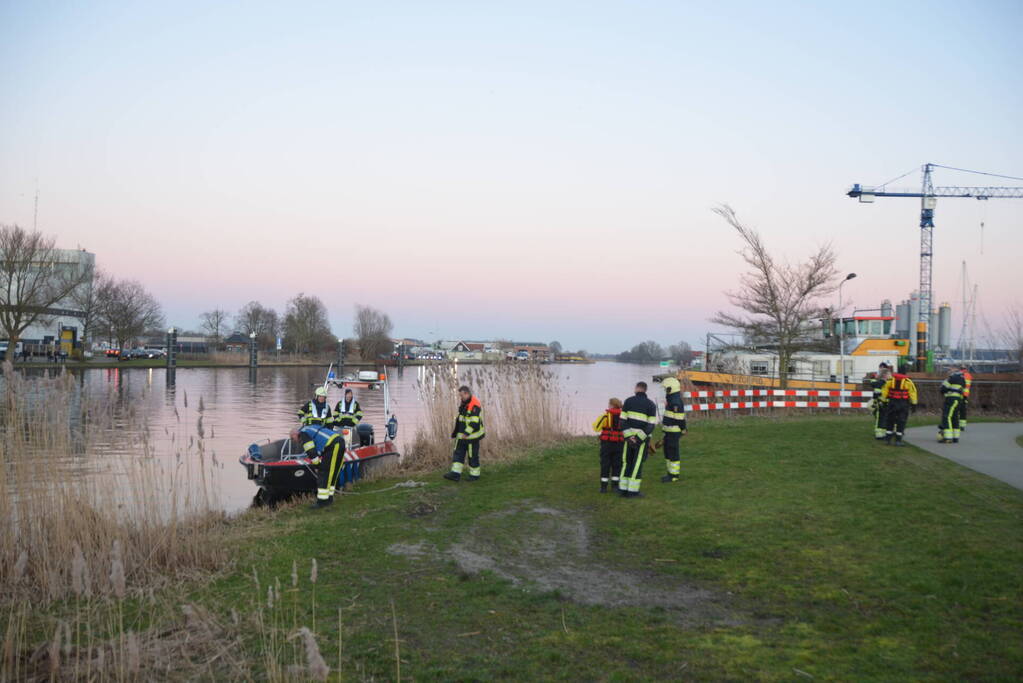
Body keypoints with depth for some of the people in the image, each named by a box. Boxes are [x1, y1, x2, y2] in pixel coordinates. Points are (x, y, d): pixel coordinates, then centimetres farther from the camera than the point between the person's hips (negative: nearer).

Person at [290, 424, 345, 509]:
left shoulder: (303, 434, 0)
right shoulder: (310, 428, 28)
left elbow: (311, 453, -8)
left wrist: (317, 465, 3)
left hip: (333, 446, -9)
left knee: (323, 474, -3)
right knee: (332, 474, 18)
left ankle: (322, 501, -2)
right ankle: (329, 497, 24)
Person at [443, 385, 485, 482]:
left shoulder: (475, 405, -20)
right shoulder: (463, 404, 10)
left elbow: (475, 422, -26)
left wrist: (466, 433, -29)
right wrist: (455, 431, 21)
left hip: (472, 436, -9)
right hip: (462, 435, 9)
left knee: (472, 455, 3)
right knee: (458, 453, 3)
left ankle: (475, 474, 17)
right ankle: (455, 474, 1)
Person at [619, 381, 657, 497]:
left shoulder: (628, 401, -1)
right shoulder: (651, 405, -5)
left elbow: (623, 420, -8)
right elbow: (651, 426, -14)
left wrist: (628, 437, -13)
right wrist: (638, 439, -16)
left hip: (629, 436, 2)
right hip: (643, 439, -2)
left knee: (627, 462, 13)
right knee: (637, 464, 4)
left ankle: (623, 489, 12)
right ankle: (632, 491, 3)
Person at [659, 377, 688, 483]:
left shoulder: (676, 402, -20)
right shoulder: (671, 399, 14)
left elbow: (680, 418, -19)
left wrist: (683, 431, -14)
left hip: (673, 432, -10)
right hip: (669, 431, 10)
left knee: (673, 453, -3)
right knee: (667, 452, 16)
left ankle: (674, 475, 4)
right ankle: (671, 473, 24)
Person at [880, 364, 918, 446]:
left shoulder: (890, 380, 1)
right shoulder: (907, 382, -8)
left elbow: (884, 391, 5)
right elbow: (912, 393, -6)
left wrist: (883, 400, 14)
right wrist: (914, 404, 0)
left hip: (892, 403, 3)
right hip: (903, 404, -3)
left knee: (890, 421, 14)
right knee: (901, 422, 3)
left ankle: (887, 439, 17)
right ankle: (898, 440, 2)